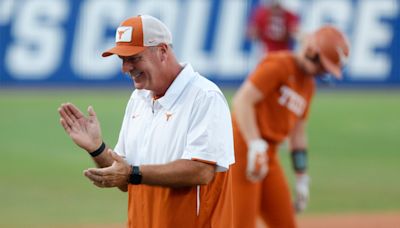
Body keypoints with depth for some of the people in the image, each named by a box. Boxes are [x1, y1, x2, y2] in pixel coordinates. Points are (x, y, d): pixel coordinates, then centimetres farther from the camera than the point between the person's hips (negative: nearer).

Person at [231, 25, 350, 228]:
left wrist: (301, 179, 20)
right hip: (242, 148, -9)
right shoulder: (279, 65, -10)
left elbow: (298, 133, 23)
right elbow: (242, 100, -19)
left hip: (269, 155, 9)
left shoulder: (308, 85, 18)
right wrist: (256, 146, -26)